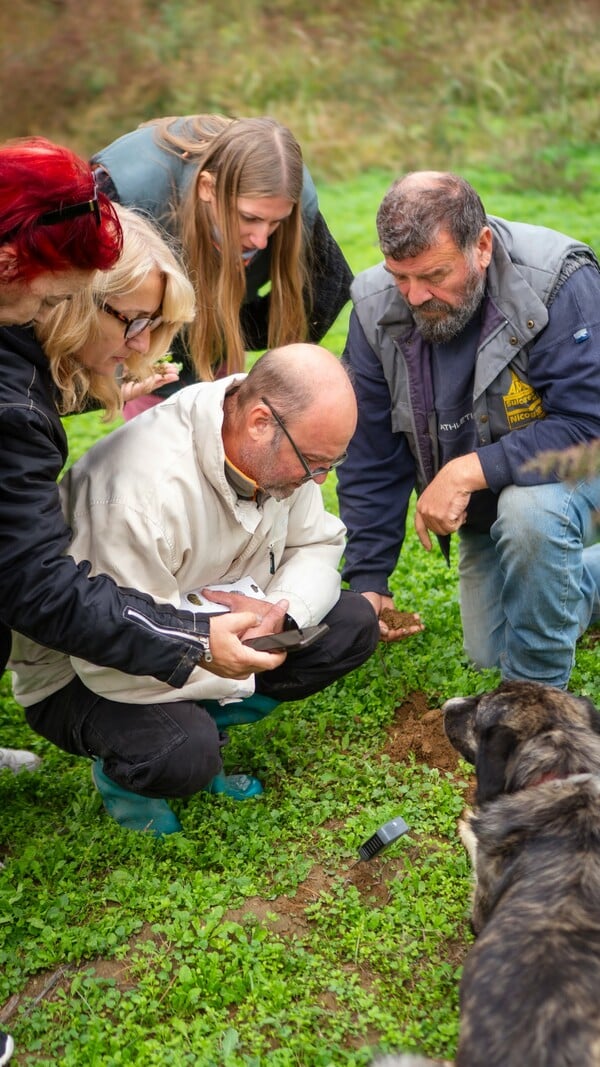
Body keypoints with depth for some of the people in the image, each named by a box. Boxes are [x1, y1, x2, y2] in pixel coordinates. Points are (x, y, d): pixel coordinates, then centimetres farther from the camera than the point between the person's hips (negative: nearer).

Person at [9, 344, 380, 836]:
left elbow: (318, 545, 0)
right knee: (184, 756, -36)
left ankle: (202, 727, 2)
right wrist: (242, 673, -23)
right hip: (85, 672, -7)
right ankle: (122, 770, 1)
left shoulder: (283, 448, -12)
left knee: (353, 622, -8)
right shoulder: (145, 485, -36)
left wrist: (278, 610, -22)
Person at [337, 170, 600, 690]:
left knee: (528, 513, -40)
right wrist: (368, 580, -9)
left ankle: (539, 692, -15)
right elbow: (372, 456, -8)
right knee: (490, 653, 11)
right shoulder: (376, 306, -15)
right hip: (483, 506, 6)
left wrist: (467, 470, -40)